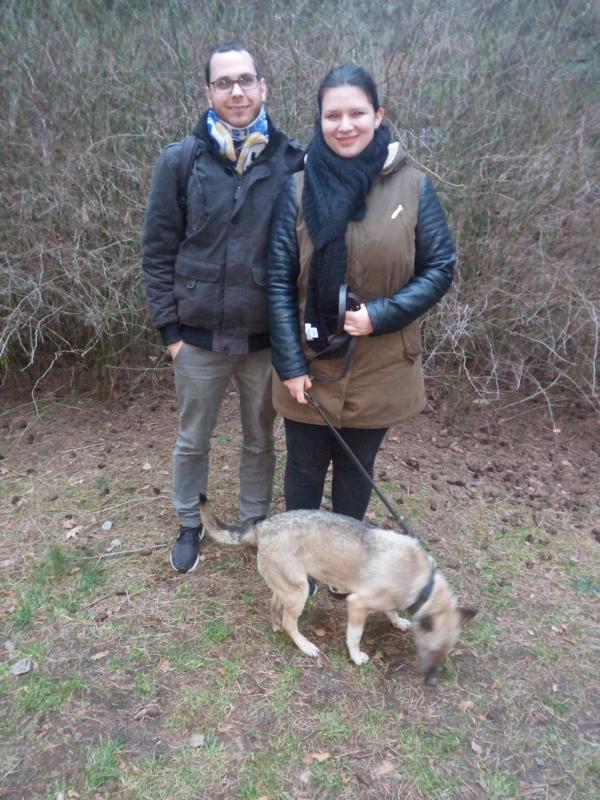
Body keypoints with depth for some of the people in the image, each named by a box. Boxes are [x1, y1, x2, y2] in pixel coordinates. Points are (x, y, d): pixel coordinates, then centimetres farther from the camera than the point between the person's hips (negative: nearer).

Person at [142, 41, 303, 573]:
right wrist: (169, 326, -4)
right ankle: (190, 524, 39)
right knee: (193, 440, 16)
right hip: (199, 337, 0)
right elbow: (157, 250, -1)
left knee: (261, 439, 16)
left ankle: (255, 522, 39)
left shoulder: (290, 162, -3)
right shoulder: (181, 161, -4)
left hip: (267, 337, 0)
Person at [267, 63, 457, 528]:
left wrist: (381, 314, -17)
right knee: (305, 467, 15)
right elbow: (279, 281, -6)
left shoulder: (413, 186, -5)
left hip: (379, 368, 0)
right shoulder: (299, 188, -6)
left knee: (356, 468, 18)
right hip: (309, 365, 0)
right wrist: (289, 363, -10)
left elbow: (440, 267, -2)